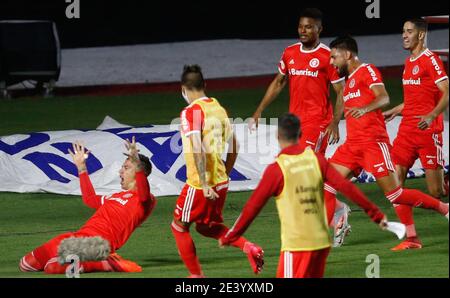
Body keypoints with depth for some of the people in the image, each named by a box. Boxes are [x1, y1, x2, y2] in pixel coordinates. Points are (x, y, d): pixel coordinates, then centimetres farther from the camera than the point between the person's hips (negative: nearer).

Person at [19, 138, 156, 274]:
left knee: (53, 267, -32)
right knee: (26, 264, 6)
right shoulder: (117, 196, 28)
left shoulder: (145, 200, 0)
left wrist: (137, 165, -38)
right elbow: (90, 199, 42)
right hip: (79, 236, 9)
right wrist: (81, 167, 42)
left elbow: (144, 195, -26)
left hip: (100, 242, -9)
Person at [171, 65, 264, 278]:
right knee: (207, 226, 24)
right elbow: (234, 147, 13)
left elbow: (198, 150, -24)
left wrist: (204, 184, -24)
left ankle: (196, 275, 15)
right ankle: (247, 247, 3)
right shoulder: (218, 108, 8)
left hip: (199, 185, -7)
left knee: (179, 226, 12)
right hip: (221, 181, 7)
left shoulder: (191, 112, -15)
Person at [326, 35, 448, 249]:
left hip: (373, 142, -9)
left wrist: (365, 109, -40)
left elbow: (384, 98, -23)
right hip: (352, 144, 9)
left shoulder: (368, 71, -6)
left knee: (395, 195, -9)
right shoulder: (350, 79, 21)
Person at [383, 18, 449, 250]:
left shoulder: (430, 60, -9)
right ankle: (411, 237, -2)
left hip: (428, 131, -8)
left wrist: (431, 116, -30)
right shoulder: (409, 62, 16)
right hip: (407, 128, 8)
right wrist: (393, 112, 29)